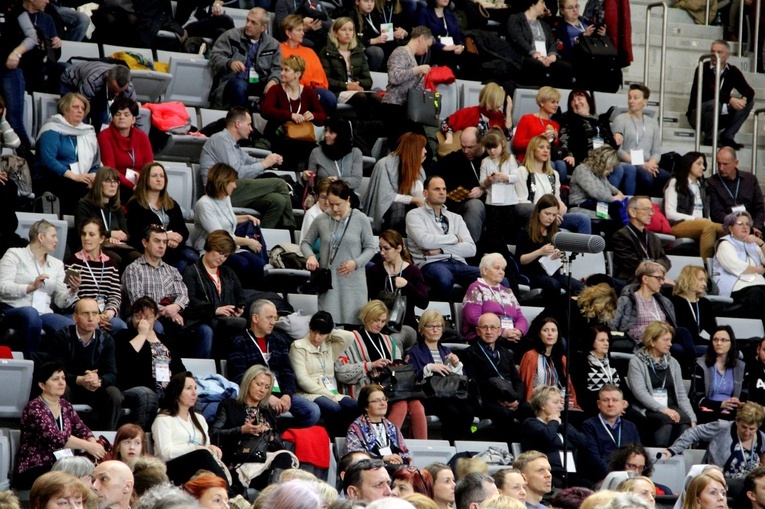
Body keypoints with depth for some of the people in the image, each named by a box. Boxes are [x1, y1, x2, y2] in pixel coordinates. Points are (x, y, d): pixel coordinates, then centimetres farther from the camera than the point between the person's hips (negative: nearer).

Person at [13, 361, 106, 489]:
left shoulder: (65, 406, 14)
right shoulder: (34, 409, -11)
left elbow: (82, 430, 6)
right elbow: (54, 436, -24)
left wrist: (95, 445, -17)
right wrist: (88, 446, -29)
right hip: (33, 471, -7)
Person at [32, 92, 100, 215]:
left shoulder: (88, 133, 21)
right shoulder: (53, 130, 0)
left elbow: (96, 165, 16)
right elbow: (48, 160, -14)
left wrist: (93, 176, -9)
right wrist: (74, 176, -21)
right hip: (48, 180, -6)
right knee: (80, 188, -35)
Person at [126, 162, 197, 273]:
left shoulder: (172, 204, 26)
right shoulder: (135, 205, 10)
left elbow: (184, 231, 16)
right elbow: (136, 233, -4)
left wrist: (178, 238, -9)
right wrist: (165, 237, -12)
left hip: (175, 247, 5)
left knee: (192, 256, -29)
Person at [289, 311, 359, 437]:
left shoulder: (330, 347, 21)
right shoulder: (299, 347, 4)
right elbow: (302, 379, -7)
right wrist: (328, 395, -14)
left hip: (330, 393, 5)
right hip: (309, 394, -5)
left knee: (354, 406, -26)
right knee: (334, 408, -36)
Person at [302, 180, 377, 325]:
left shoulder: (360, 219, 0)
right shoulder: (321, 220, 4)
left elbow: (370, 248, 5)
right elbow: (305, 242, 16)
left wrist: (356, 263, -12)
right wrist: (310, 256, -6)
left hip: (352, 281, -1)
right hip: (328, 280, 1)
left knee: (352, 323, -1)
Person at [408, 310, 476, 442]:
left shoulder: (446, 351, 26)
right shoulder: (415, 352, 10)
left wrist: (456, 365, 2)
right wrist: (429, 368, -16)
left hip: (450, 396, 5)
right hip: (428, 398, -5)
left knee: (468, 410, -29)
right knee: (451, 411, -35)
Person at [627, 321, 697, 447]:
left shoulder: (672, 363, 20)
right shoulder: (637, 362, 4)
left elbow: (681, 394, 15)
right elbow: (640, 392, -9)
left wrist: (692, 418, -1)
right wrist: (663, 409, -21)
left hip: (671, 408, 4)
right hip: (648, 410, -4)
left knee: (685, 419, -31)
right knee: (666, 419, -37)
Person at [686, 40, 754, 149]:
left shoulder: (733, 71, 2)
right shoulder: (703, 69, -13)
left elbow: (749, 91, -7)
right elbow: (711, 91, -30)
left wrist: (744, 99, -30)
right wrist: (730, 100, -42)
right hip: (697, 115, -6)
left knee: (749, 102, -7)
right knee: (714, 103, -37)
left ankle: (728, 136, -12)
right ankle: (710, 138, -17)